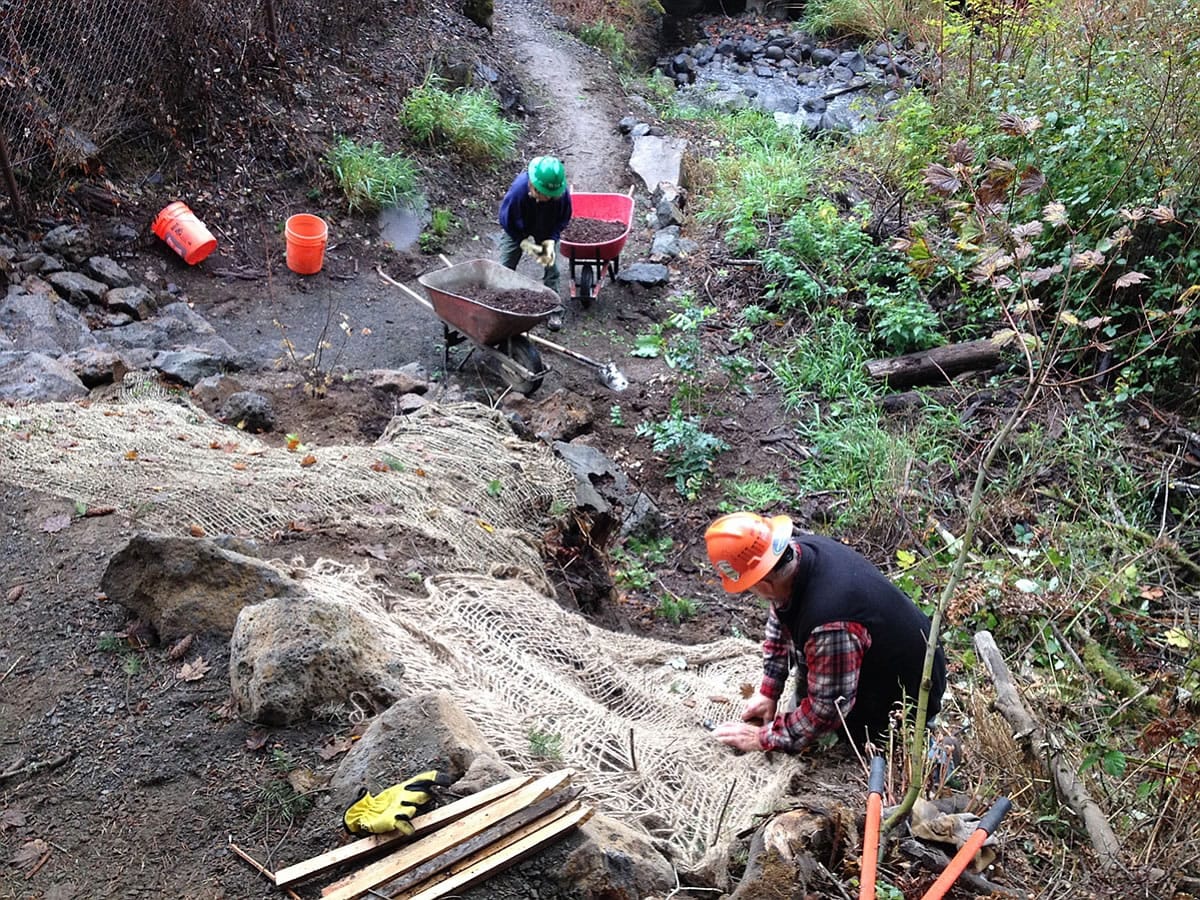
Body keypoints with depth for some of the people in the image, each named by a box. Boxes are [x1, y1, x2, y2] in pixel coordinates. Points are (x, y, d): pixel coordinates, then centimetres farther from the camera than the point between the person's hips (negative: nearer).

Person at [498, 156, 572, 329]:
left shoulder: (562, 193, -36)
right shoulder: (518, 190, -41)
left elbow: (563, 219, -16)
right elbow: (506, 220, -25)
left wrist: (551, 241, -27)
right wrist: (524, 242, -28)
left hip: (546, 233, 1)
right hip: (517, 232, -1)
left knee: (551, 269, -1)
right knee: (504, 269, 2)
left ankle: (553, 310, 12)